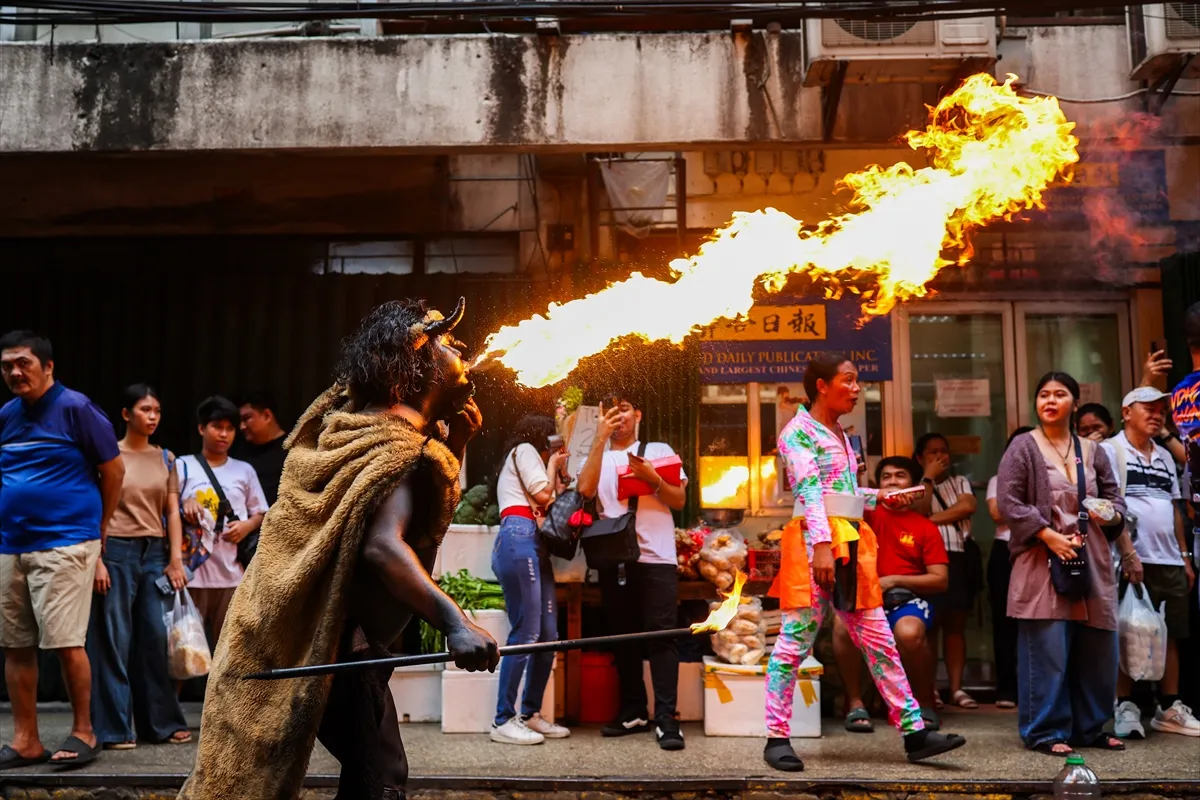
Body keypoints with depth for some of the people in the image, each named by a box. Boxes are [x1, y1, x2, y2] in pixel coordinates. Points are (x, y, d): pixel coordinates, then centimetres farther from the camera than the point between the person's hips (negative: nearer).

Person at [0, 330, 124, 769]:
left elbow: (114, 468, -4)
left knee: (66, 642, -6)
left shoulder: (75, 408, -7)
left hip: (64, 544, -7)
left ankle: (83, 733, 8)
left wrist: (99, 527, 3)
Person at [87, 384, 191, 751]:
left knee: (157, 637, 5)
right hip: (116, 551, -3)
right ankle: (115, 729, 7)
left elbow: (173, 512, 9)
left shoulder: (166, 458, 11)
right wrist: (97, 559, -11)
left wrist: (175, 560, 1)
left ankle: (162, 722, 14)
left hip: (155, 553, 4)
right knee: (114, 640, 0)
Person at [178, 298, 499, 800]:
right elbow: (384, 545, -37)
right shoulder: (408, 449, -19)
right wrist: (454, 622, -48)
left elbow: (435, 497, 20)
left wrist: (455, 440, 2)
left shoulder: (353, 422, 10)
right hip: (333, 644, -10)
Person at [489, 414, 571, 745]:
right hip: (519, 541, -10)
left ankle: (530, 714, 8)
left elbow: (552, 500, 23)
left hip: (534, 546, 10)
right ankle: (503, 721, -13)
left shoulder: (529, 458, 34)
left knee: (548, 635, 4)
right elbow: (543, 495, -3)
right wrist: (552, 464, 12)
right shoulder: (524, 450, 8)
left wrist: (559, 472, 25)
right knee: (526, 634, -15)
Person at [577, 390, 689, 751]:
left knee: (662, 636, -9)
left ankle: (665, 718, -9)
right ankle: (633, 712, 17)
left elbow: (679, 500, 5)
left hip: (656, 558, -2)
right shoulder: (597, 457, 15)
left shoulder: (659, 450, 12)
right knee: (623, 637, 7)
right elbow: (585, 490, -7)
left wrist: (652, 478, -12)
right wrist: (600, 439, -9)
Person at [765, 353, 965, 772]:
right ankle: (777, 737, 5)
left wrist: (879, 497, 16)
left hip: (851, 542, 9)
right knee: (795, 641, -4)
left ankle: (914, 731, 14)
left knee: (878, 639, 9)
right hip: (814, 542, -8)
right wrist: (822, 546, -25)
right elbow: (809, 492, -17)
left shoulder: (839, 434, 20)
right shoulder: (798, 431, -6)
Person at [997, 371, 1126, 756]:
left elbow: (1114, 496, 18)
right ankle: (1046, 731, 4)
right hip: (1043, 562, -5)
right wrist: (1048, 535, -16)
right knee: (1047, 650, -5)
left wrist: (1112, 515, -6)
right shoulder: (1023, 448, -1)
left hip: (1091, 562, 5)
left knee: (1096, 649, 8)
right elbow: (1008, 501, -8)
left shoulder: (1092, 451, 12)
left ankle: (1090, 727, 22)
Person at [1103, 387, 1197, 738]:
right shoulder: (1110, 451, -2)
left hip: (1170, 562, 6)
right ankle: (1125, 707, 4)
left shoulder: (1165, 456, 19)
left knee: (1170, 636, 9)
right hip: (1133, 561, -6)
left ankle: (1169, 709, 17)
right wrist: (1126, 553, -18)